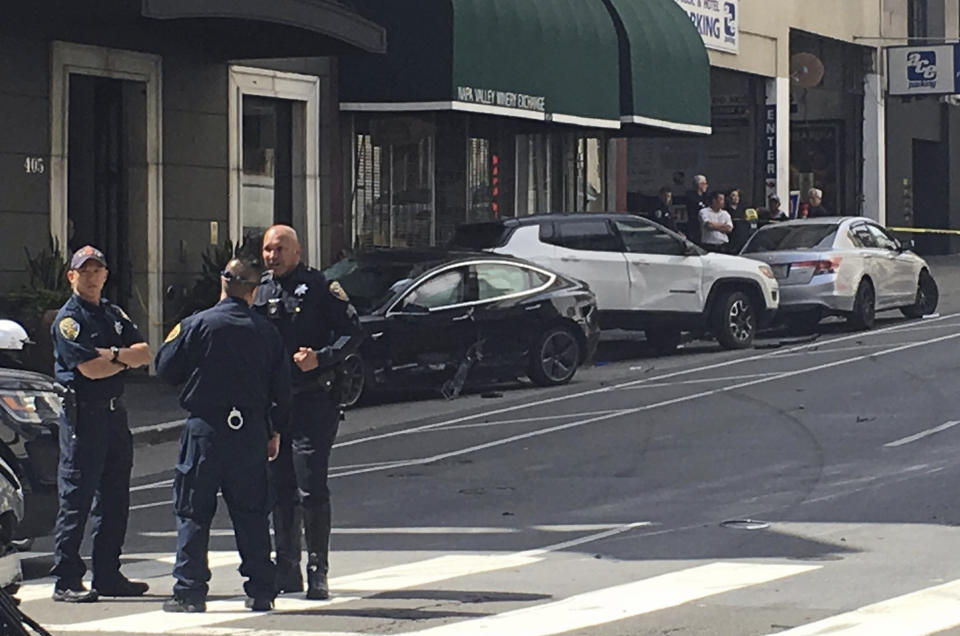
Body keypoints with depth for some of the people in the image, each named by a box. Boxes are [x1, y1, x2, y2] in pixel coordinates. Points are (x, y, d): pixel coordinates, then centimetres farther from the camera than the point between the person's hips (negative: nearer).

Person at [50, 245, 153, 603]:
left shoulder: (114, 315, 17)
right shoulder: (68, 319, -7)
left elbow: (145, 354, 7)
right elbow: (90, 369, -17)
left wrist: (112, 354, -11)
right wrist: (126, 359, -2)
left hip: (114, 411, 8)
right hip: (82, 413, -8)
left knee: (115, 499, 10)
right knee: (76, 499, -7)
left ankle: (108, 575, 18)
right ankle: (66, 581, -6)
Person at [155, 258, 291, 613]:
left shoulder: (197, 325, -7)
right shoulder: (265, 331, 3)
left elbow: (166, 369, -2)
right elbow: (281, 388, 7)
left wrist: (171, 343, 18)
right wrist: (275, 432, 18)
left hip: (205, 428, -3)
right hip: (250, 430, 3)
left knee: (193, 511, 3)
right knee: (251, 513, 10)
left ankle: (189, 591, 0)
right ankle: (260, 591, 10)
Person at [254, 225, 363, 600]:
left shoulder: (320, 288, -3)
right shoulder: (261, 295, 15)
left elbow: (352, 332, -5)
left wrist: (321, 358, -18)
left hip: (313, 403, -6)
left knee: (311, 490, -8)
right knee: (280, 489, 9)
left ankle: (318, 572, -3)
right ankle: (287, 569, 17)